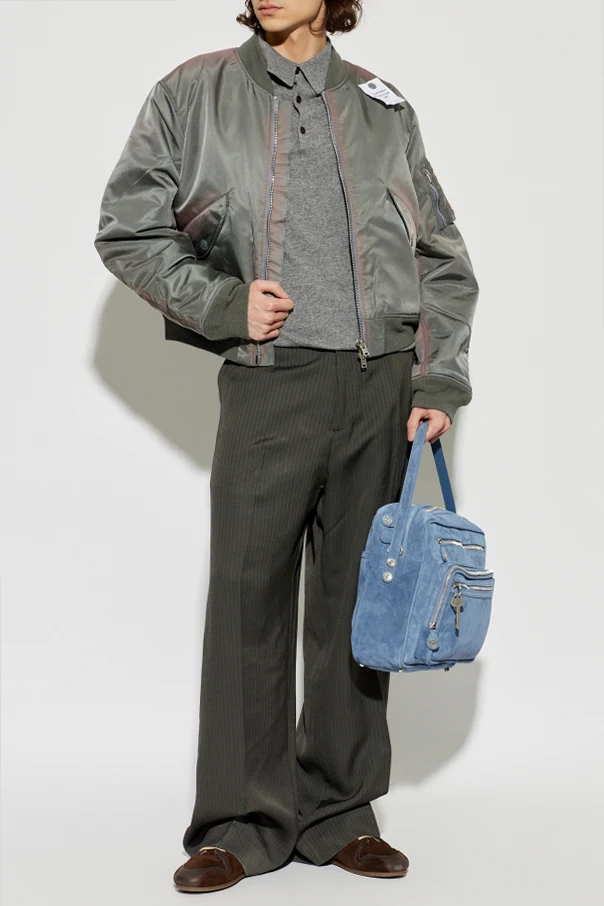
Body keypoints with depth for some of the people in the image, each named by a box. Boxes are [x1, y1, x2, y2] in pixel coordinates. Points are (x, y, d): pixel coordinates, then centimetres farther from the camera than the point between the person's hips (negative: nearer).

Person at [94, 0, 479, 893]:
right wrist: (223, 303, -6)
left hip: (381, 384, 2)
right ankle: (244, 822, 9)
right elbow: (126, 230, 6)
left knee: (356, 593, 7)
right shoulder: (194, 94, 6)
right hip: (270, 379, -2)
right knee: (249, 591, -3)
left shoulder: (382, 107, 12)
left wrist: (439, 382, 3)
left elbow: (444, 258, 14)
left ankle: (340, 814, 18)